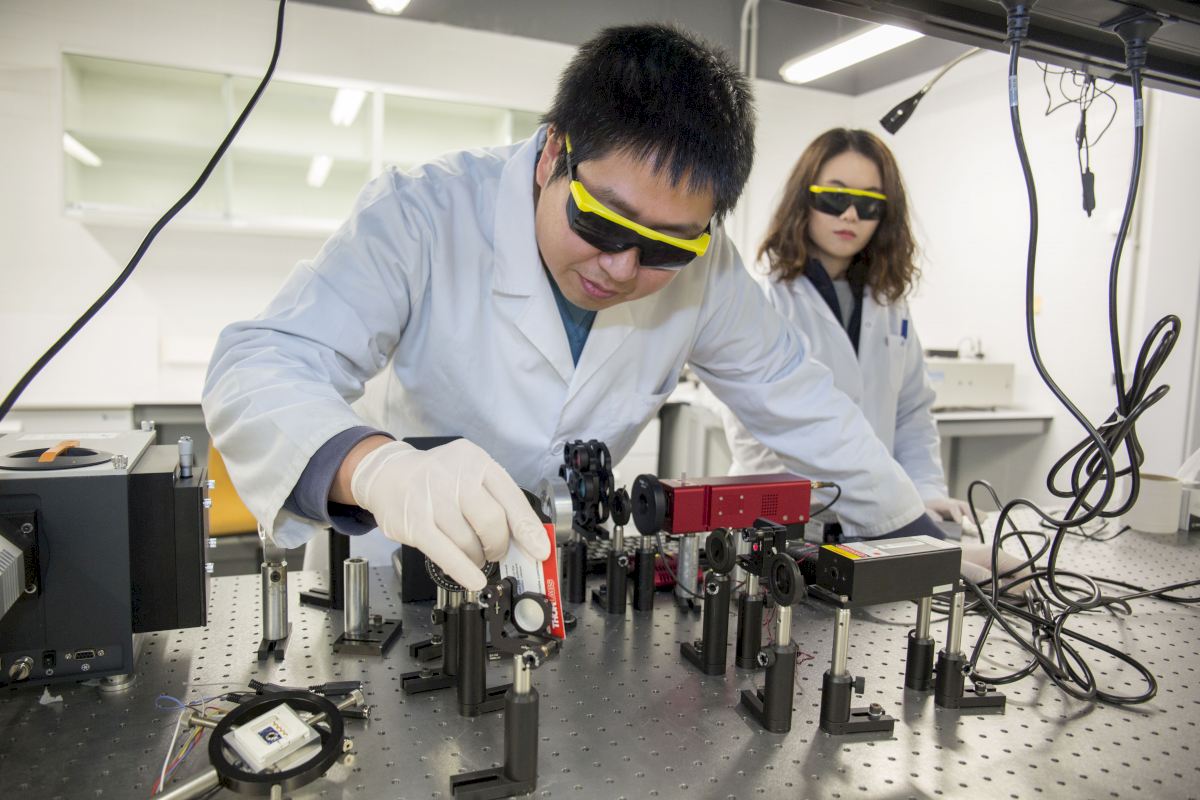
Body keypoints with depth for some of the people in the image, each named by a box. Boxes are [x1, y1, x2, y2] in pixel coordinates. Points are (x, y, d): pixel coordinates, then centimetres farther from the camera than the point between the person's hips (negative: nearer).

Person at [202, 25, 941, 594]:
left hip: (574, 580, 3)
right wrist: (380, 468, -47)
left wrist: (920, 536, 6)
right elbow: (260, 367, -26)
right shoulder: (423, 217, -21)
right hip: (402, 572, -2)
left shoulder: (700, 266, -10)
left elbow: (795, 399, 1)